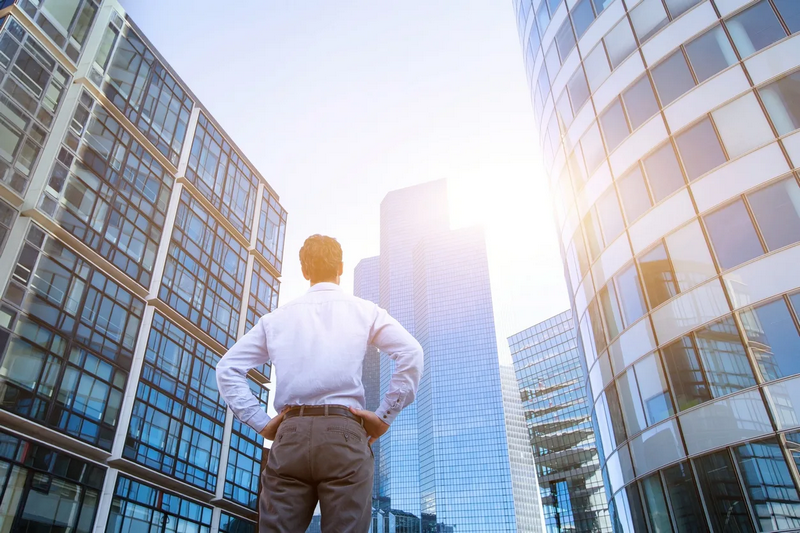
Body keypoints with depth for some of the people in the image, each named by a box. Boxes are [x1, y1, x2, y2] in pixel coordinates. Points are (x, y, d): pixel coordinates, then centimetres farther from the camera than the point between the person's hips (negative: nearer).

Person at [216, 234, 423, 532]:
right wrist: (385, 417, 2)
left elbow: (227, 369, 15)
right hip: (344, 435, -2)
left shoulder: (276, 318, 18)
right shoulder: (364, 311, 11)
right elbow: (411, 354, -3)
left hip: (289, 437, 2)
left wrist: (261, 424, 12)